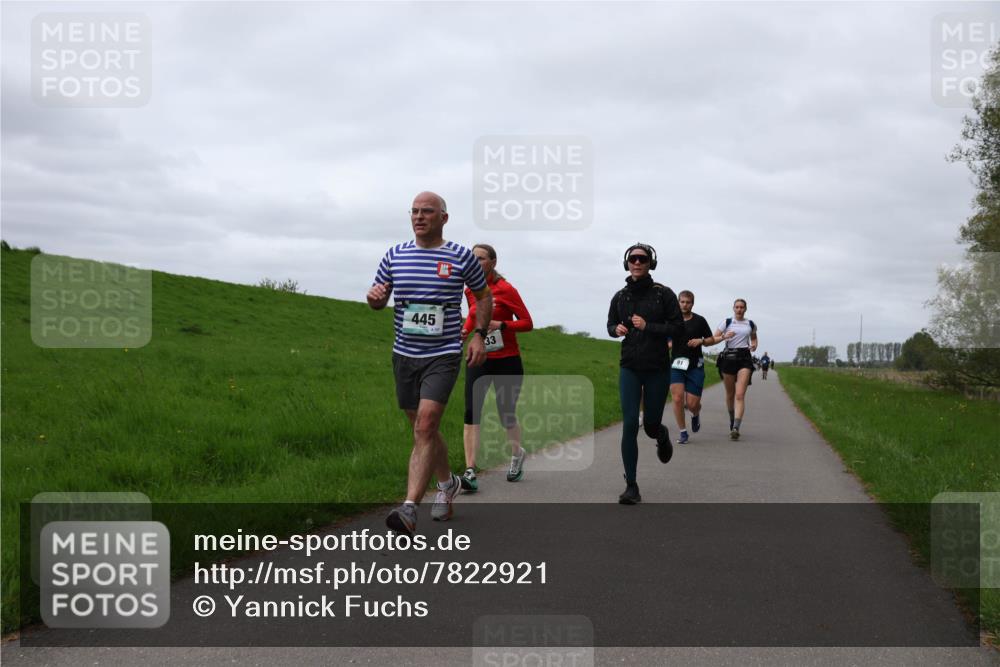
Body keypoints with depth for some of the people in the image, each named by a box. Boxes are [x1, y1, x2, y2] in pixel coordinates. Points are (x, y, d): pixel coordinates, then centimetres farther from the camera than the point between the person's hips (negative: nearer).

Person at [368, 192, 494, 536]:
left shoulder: (461, 256, -2)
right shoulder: (395, 255, 6)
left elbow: (483, 295, 12)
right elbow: (379, 299, 13)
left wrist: (479, 335, 1)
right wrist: (374, 297, -11)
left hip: (443, 355, -4)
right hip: (404, 355, 5)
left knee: (425, 426, -19)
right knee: (423, 429, 15)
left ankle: (409, 509, -25)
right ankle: (447, 483, 40)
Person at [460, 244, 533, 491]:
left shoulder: (505, 290, -10)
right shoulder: (470, 291, 6)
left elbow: (527, 322, -8)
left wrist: (500, 325, -23)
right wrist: (465, 329, 5)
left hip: (507, 361, -4)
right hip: (479, 359, 4)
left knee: (506, 414, 7)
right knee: (471, 413, -13)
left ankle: (517, 454, 38)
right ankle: (470, 472, -16)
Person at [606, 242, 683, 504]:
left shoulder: (663, 294, -5)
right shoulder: (620, 296, 4)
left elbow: (678, 327, -6)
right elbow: (611, 324, 18)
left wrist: (647, 326, -18)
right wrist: (617, 329, -6)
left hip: (657, 369, -1)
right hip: (629, 368, 2)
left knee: (651, 424, 7)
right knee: (629, 426, -9)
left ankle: (662, 436, 47)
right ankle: (631, 487, -3)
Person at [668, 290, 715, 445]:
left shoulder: (700, 321, 3)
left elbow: (712, 340, 10)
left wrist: (701, 341, -9)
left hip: (695, 366, -1)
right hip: (676, 364, 1)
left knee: (692, 403, -4)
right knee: (677, 399, -11)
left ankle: (695, 414, 34)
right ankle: (683, 433, 3)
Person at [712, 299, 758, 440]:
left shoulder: (751, 324, 11)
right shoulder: (726, 322, 6)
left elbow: (754, 338, 29)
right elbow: (713, 339, 3)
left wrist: (754, 346, 7)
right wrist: (724, 337, -15)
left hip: (744, 358, 0)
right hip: (728, 358, 1)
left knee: (740, 395, -14)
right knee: (730, 394, 9)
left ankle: (736, 427, -23)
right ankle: (732, 420, 35)